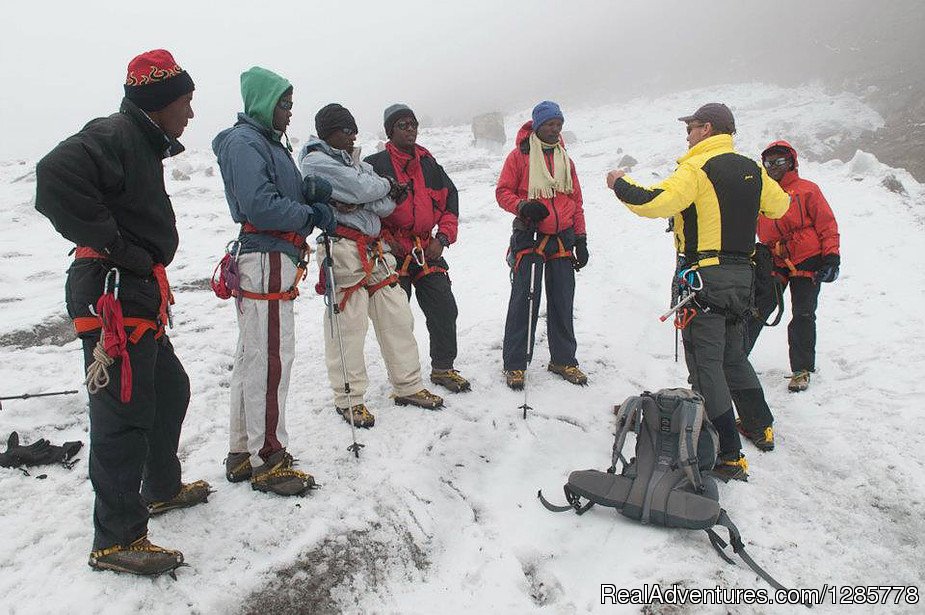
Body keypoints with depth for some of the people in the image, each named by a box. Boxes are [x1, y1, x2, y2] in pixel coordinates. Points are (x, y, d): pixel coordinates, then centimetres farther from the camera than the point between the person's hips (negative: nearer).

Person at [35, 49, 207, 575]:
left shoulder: (143, 146, 19)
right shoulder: (114, 135, -13)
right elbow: (56, 177, -30)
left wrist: (144, 263, 13)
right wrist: (114, 246, -24)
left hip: (139, 298, 11)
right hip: (114, 298, -11)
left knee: (170, 389, 21)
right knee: (124, 413, -5)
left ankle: (162, 487, 39)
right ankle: (116, 540, 8)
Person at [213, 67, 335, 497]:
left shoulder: (267, 141, 22)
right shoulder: (245, 141, -9)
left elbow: (283, 195, 20)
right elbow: (261, 205, -21)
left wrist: (310, 198, 2)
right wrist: (311, 215, -11)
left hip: (274, 260, 11)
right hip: (265, 260, -11)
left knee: (252, 357, 14)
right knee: (269, 360, -7)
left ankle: (243, 453, 24)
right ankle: (268, 461, 2)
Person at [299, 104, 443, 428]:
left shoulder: (356, 162, 21)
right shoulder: (315, 161, -2)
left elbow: (386, 205, 7)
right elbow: (362, 189, -15)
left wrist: (356, 200, -10)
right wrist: (386, 186, 5)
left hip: (374, 249, 8)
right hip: (342, 250, -8)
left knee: (397, 316, 8)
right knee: (348, 325, -4)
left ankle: (408, 386, 20)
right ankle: (349, 399, 9)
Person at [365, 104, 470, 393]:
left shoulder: (429, 164, 13)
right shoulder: (375, 164, -2)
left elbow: (450, 201, 15)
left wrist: (442, 238, 3)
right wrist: (385, 239, -11)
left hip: (427, 251, 4)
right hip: (391, 252, -4)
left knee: (445, 309, 1)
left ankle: (443, 368, 19)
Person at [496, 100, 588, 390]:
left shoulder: (565, 159, 15)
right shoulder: (519, 155, 1)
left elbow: (576, 200, 17)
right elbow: (503, 192, -1)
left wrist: (580, 239, 11)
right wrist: (522, 206, -21)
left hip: (562, 240, 5)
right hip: (529, 237, -5)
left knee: (562, 302, 8)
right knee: (524, 300, -6)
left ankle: (563, 359, 21)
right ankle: (514, 363, 3)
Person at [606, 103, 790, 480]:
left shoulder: (698, 168, -12)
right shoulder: (752, 170, 10)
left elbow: (655, 203, -24)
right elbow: (779, 205, 25)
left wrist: (620, 184, -8)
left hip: (703, 278, -8)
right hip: (741, 274, 8)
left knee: (705, 363, -4)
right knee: (732, 354, 23)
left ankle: (728, 456, -3)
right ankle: (761, 428, 37)